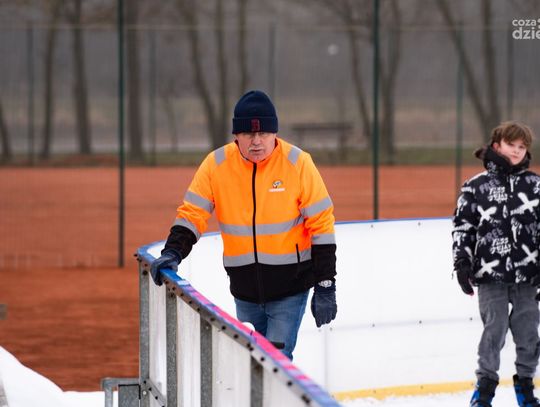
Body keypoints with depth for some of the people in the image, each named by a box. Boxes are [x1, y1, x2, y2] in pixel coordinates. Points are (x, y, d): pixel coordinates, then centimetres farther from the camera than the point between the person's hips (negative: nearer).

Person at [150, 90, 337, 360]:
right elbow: (192, 214, 3)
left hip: (290, 289, -3)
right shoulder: (216, 164, -4)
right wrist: (173, 253, -15)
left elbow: (321, 225, -6)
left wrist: (325, 286, -8)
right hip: (244, 291, 3)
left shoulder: (298, 163, -10)